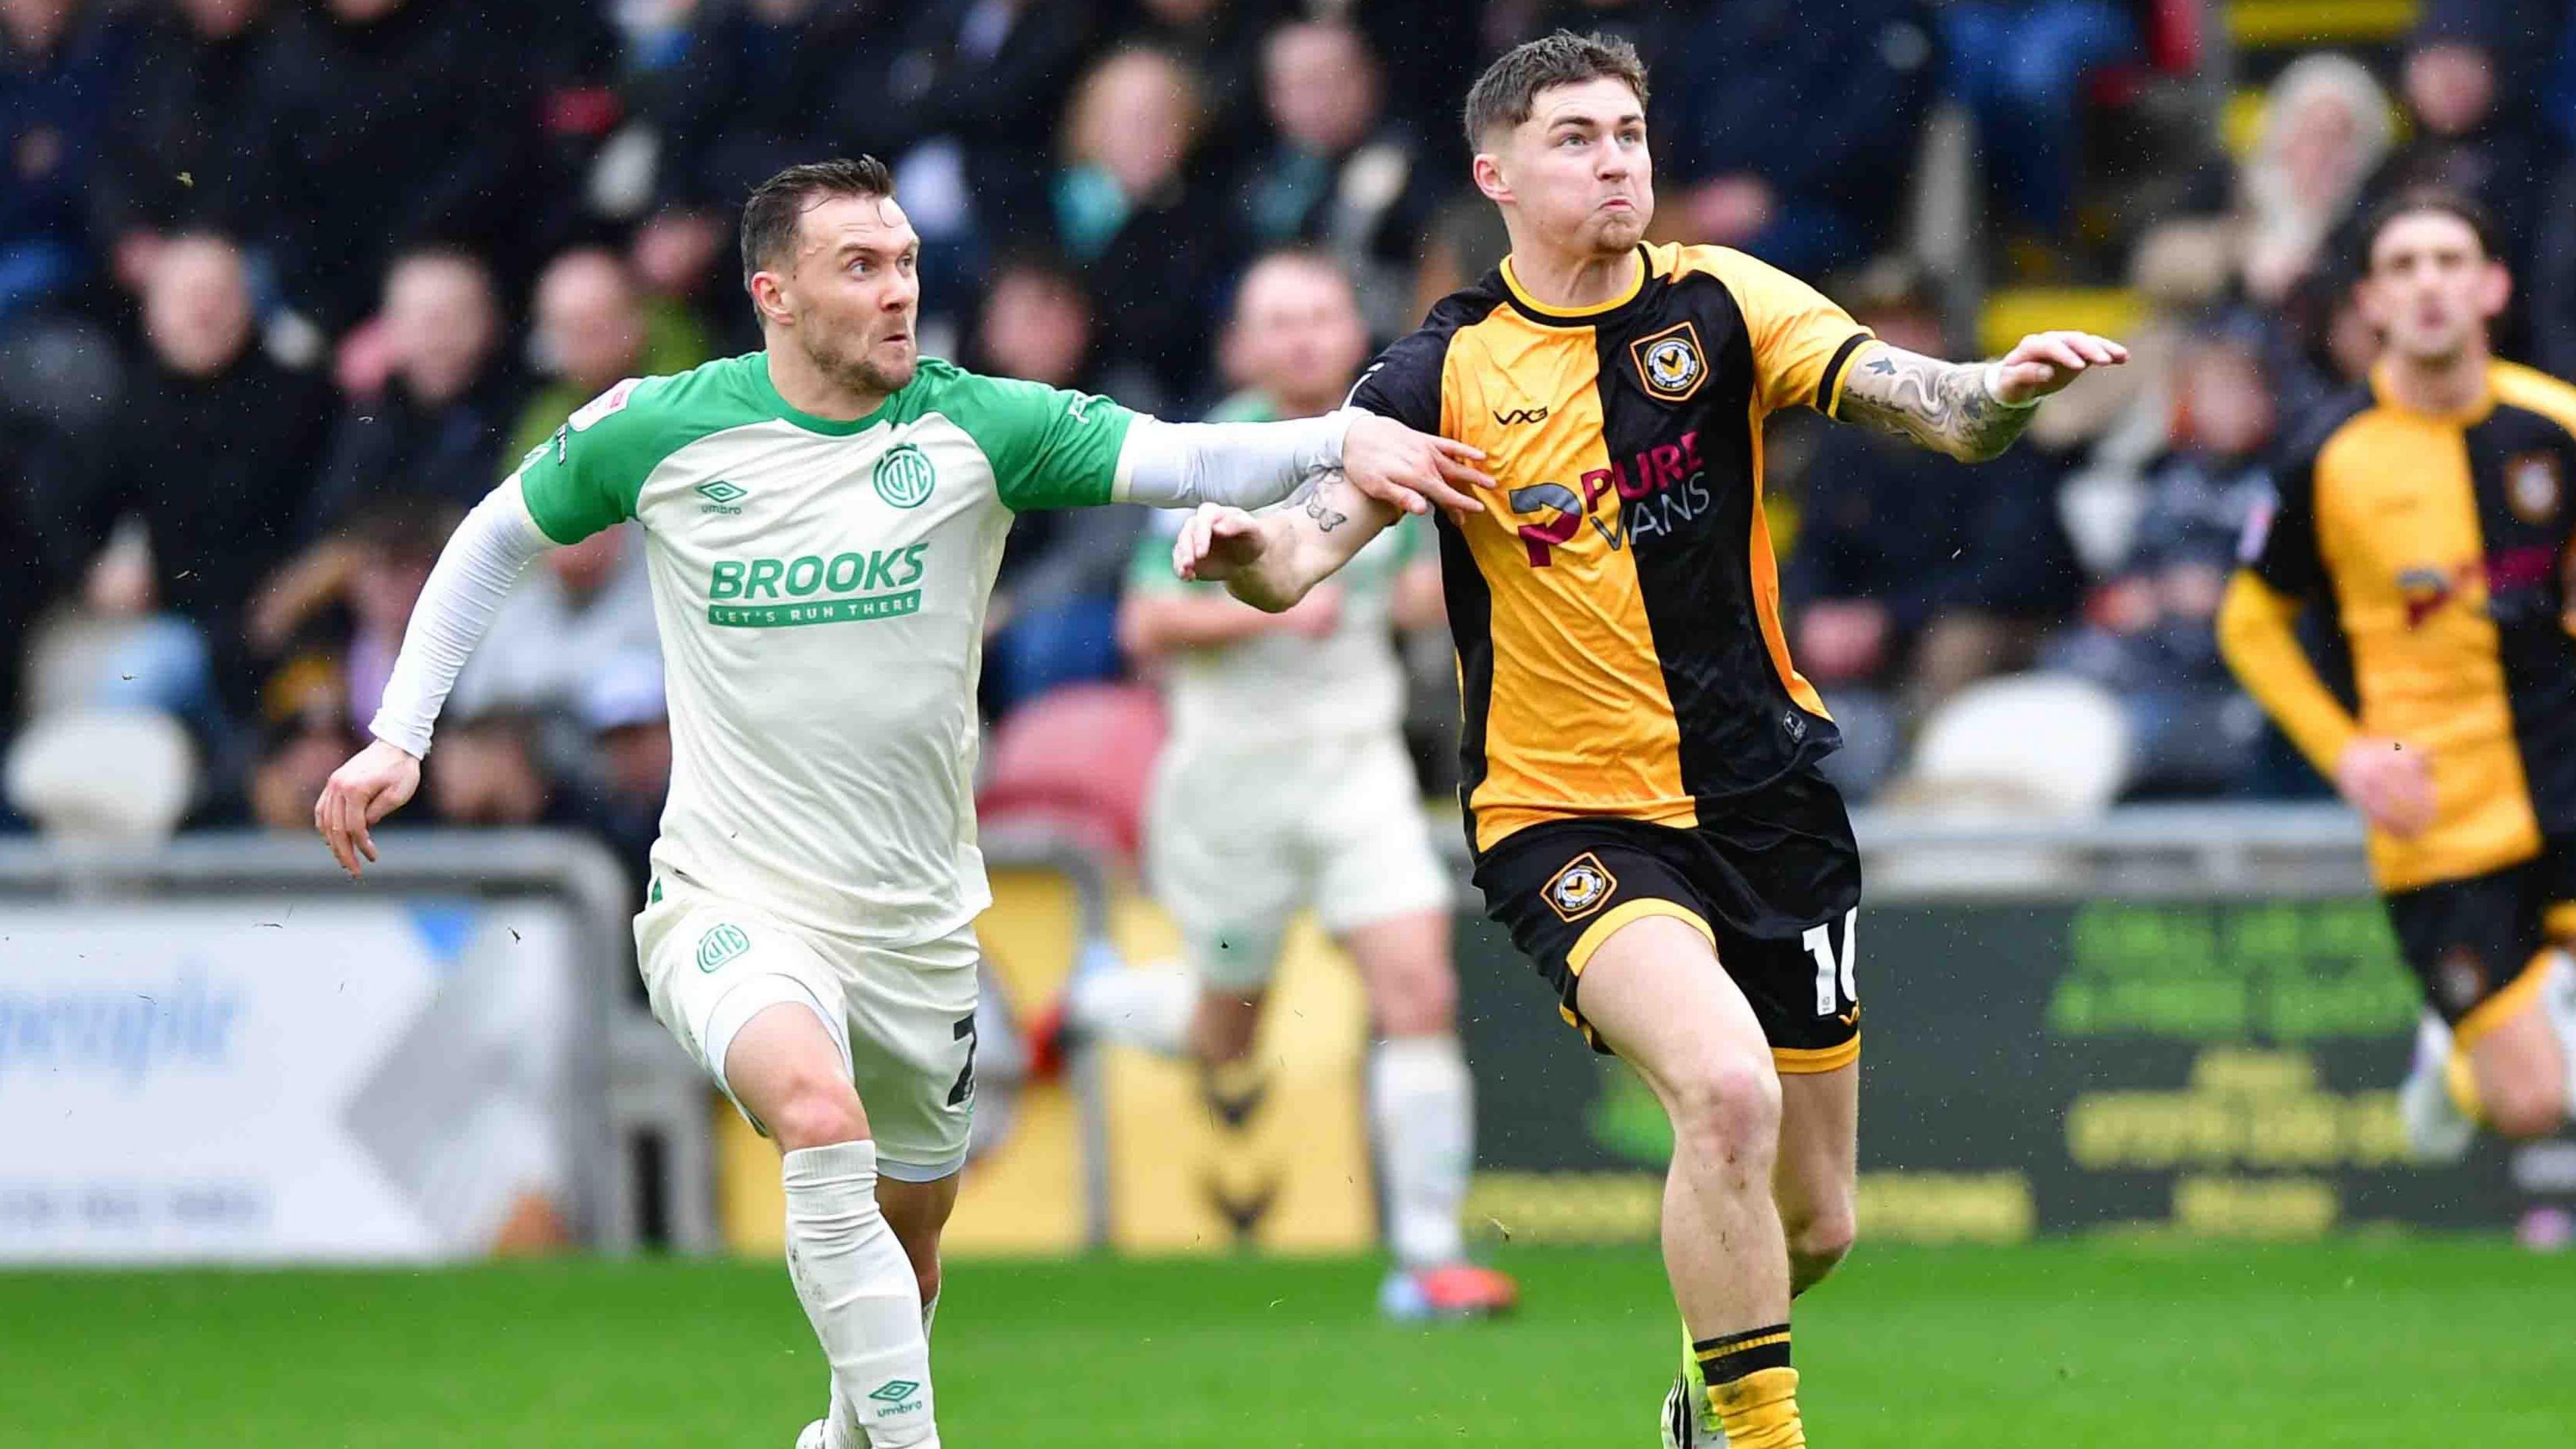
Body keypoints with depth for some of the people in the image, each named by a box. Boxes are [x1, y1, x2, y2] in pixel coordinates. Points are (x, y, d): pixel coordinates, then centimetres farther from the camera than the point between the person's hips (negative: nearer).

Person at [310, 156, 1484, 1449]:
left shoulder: (974, 429, -7)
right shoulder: (657, 433, -6)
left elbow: (1181, 459, -20)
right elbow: (495, 539, 11)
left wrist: (1338, 440, -39)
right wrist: (398, 736, 6)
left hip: (916, 925, 3)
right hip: (733, 904, -3)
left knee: (908, 1234, 16)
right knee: (820, 1117, -33)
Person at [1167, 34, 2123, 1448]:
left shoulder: (1719, 302, -1)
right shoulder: (1449, 371, -4)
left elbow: (1906, 393, -14)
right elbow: (1305, 548, -12)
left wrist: (1999, 387, -36)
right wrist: (1244, 544, -36)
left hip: (1765, 795, 3)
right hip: (1567, 819, -3)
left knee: (1811, 1226, 10)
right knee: (1726, 1089, -31)